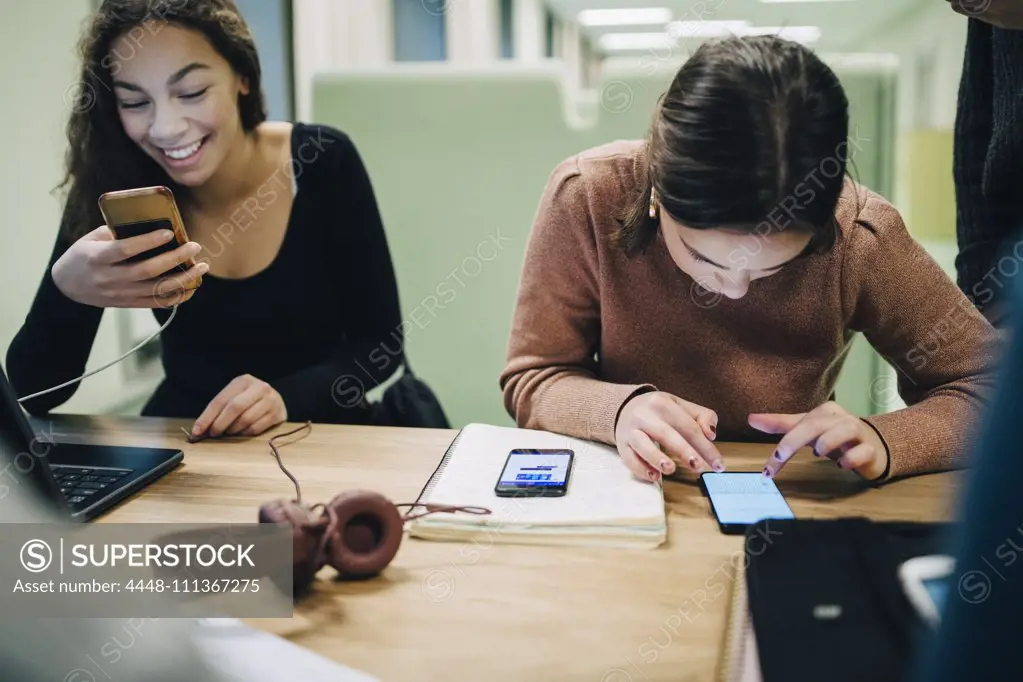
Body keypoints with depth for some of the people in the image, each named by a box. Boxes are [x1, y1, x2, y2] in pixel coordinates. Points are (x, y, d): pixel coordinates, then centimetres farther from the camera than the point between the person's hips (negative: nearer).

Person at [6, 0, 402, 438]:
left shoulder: (323, 162, -13)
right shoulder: (114, 187, -12)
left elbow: (379, 340, -9)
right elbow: (31, 393, -14)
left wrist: (287, 397, -27)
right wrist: (65, 291, -34)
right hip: (184, 440, 0)